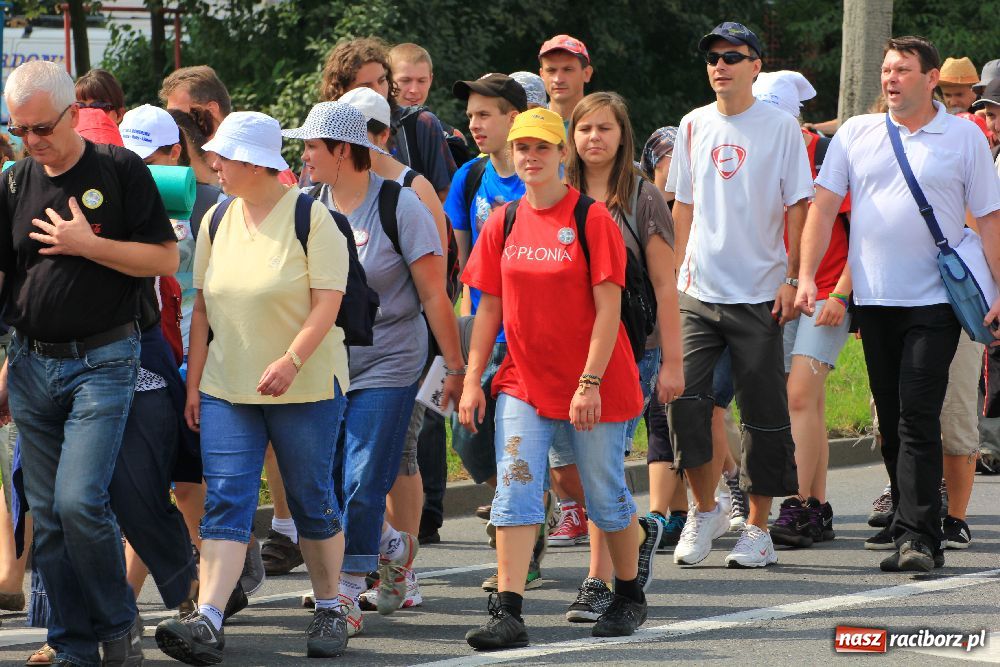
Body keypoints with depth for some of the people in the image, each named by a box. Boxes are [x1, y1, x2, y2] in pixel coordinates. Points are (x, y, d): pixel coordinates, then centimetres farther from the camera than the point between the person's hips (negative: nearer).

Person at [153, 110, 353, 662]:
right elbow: (204, 307, 12)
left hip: (306, 387, -4)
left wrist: (292, 360, -25)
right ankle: (208, 622, -16)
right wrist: (193, 382, 7)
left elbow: (328, 301, -13)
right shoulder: (216, 222, 8)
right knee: (225, 502, -7)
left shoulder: (311, 218, -8)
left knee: (313, 501, 5)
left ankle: (329, 609, 21)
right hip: (227, 387, 4)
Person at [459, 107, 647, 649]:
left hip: (592, 385, -4)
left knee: (606, 495, 7)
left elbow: (608, 307, -12)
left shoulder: (591, 218, -9)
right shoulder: (504, 223, 4)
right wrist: (472, 380, 2)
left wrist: (590, 382, -18)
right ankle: (507, 613, -12)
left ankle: (629, 596, 28)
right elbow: (489, 307, 8)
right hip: (523, 381, 4)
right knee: (514, 491, -9)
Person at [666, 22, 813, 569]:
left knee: (763, 415, 1)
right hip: (697, 293, 3)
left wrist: (793, 279, -7)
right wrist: (678, 270, 10)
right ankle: (705, 510, 9)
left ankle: (758, 527, 11)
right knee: (684, 399, -9)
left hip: (758, 295, -3)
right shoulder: (694, 126, 9)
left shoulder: (780, 127, -1)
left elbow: (798, 208, 0)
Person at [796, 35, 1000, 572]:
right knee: (891, 423, 8)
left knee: (918, 420, -11)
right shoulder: (856, 134, 9)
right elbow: (823, 206, 8)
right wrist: (806, 275, -2)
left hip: (935, 302, -3)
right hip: (874, 300, 3)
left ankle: (918, 538, -12)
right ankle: (910, 531, 17)